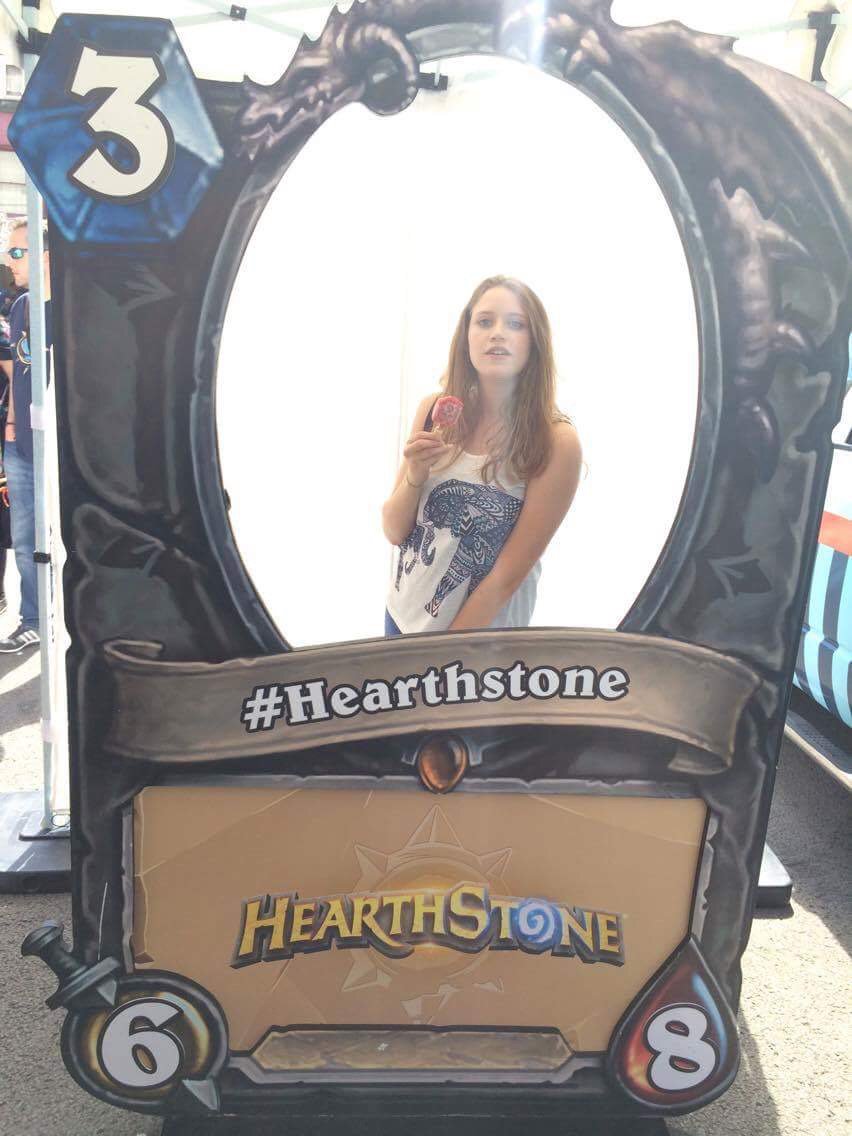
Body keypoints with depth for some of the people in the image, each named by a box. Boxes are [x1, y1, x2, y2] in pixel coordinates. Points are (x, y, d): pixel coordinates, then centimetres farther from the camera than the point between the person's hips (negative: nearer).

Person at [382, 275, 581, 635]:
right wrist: (414, 476, -22)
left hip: (478, 644, -3)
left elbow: (507, 575, -18)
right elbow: (394, 532, -4)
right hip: (402, 615, 4)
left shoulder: (557, 442, -19)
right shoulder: (434, 411, -8)